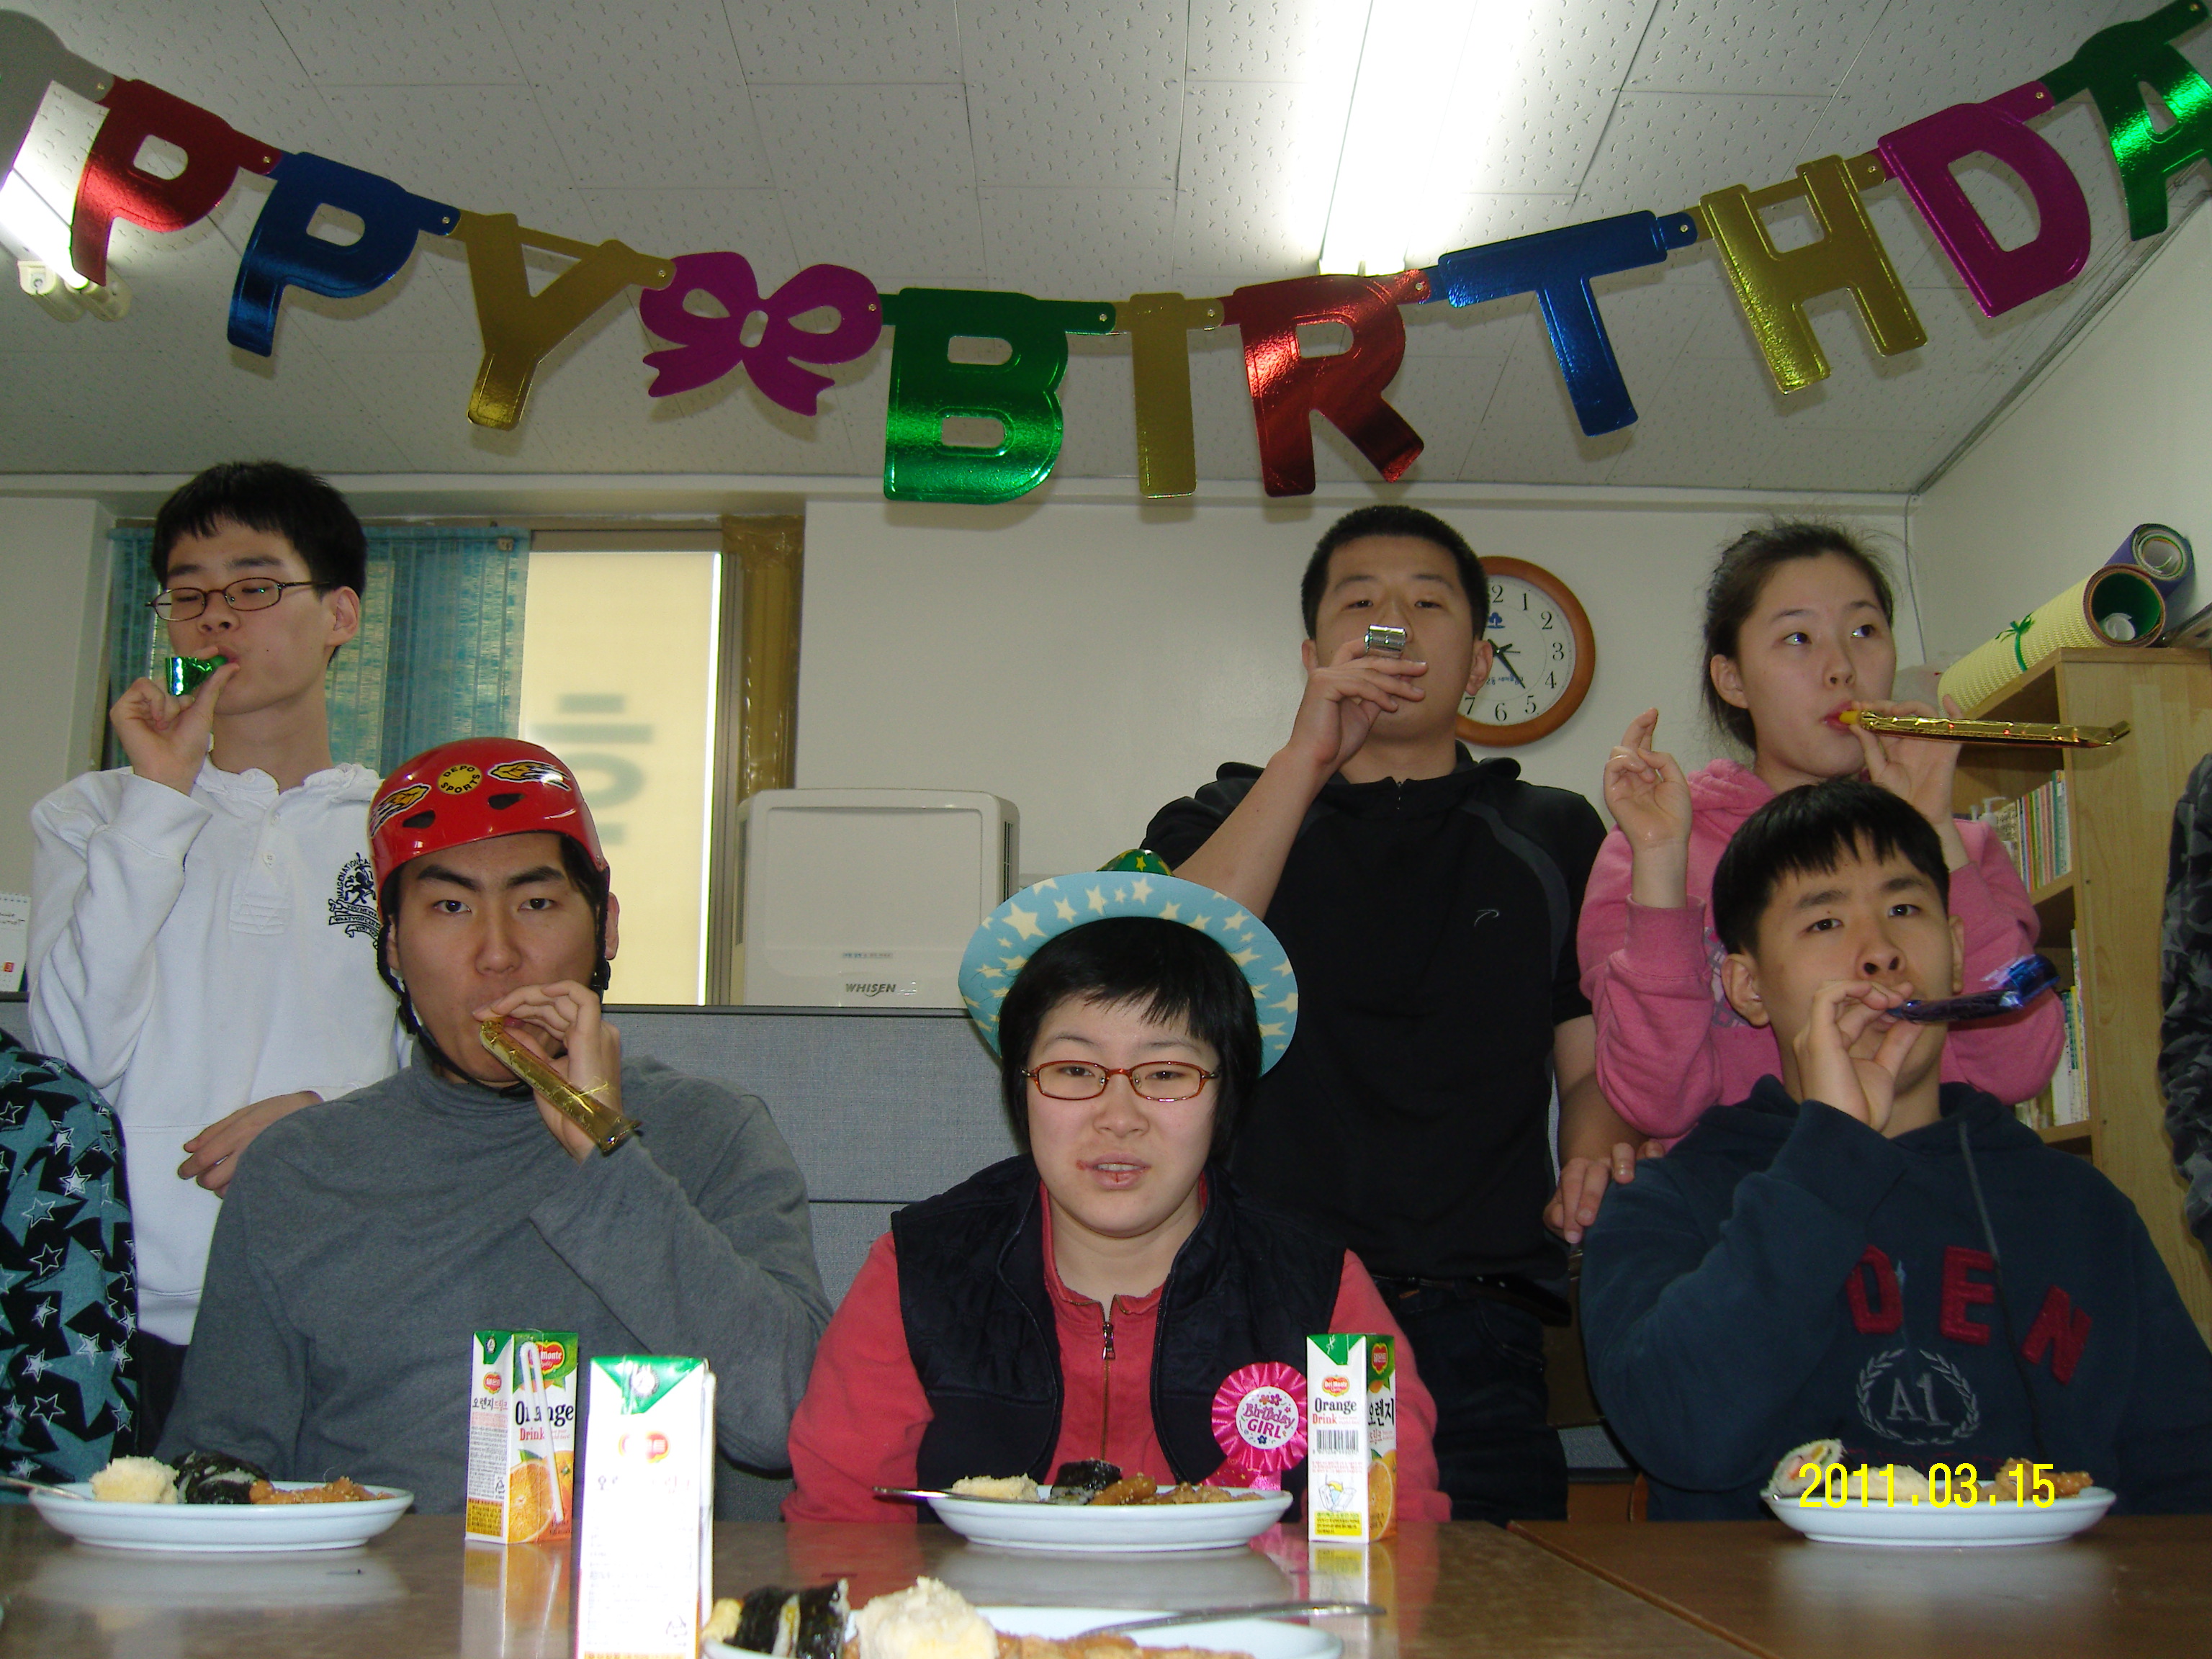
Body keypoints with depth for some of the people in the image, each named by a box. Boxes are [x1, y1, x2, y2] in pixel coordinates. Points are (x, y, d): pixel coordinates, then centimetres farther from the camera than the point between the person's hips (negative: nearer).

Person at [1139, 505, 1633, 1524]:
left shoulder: (1553, 837, 18)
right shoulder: (1220, 820, 16)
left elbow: (1591, 1064, 16)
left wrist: (1594, 1164, -8)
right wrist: (1307, 758, -6)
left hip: (1474, 1334, 1)